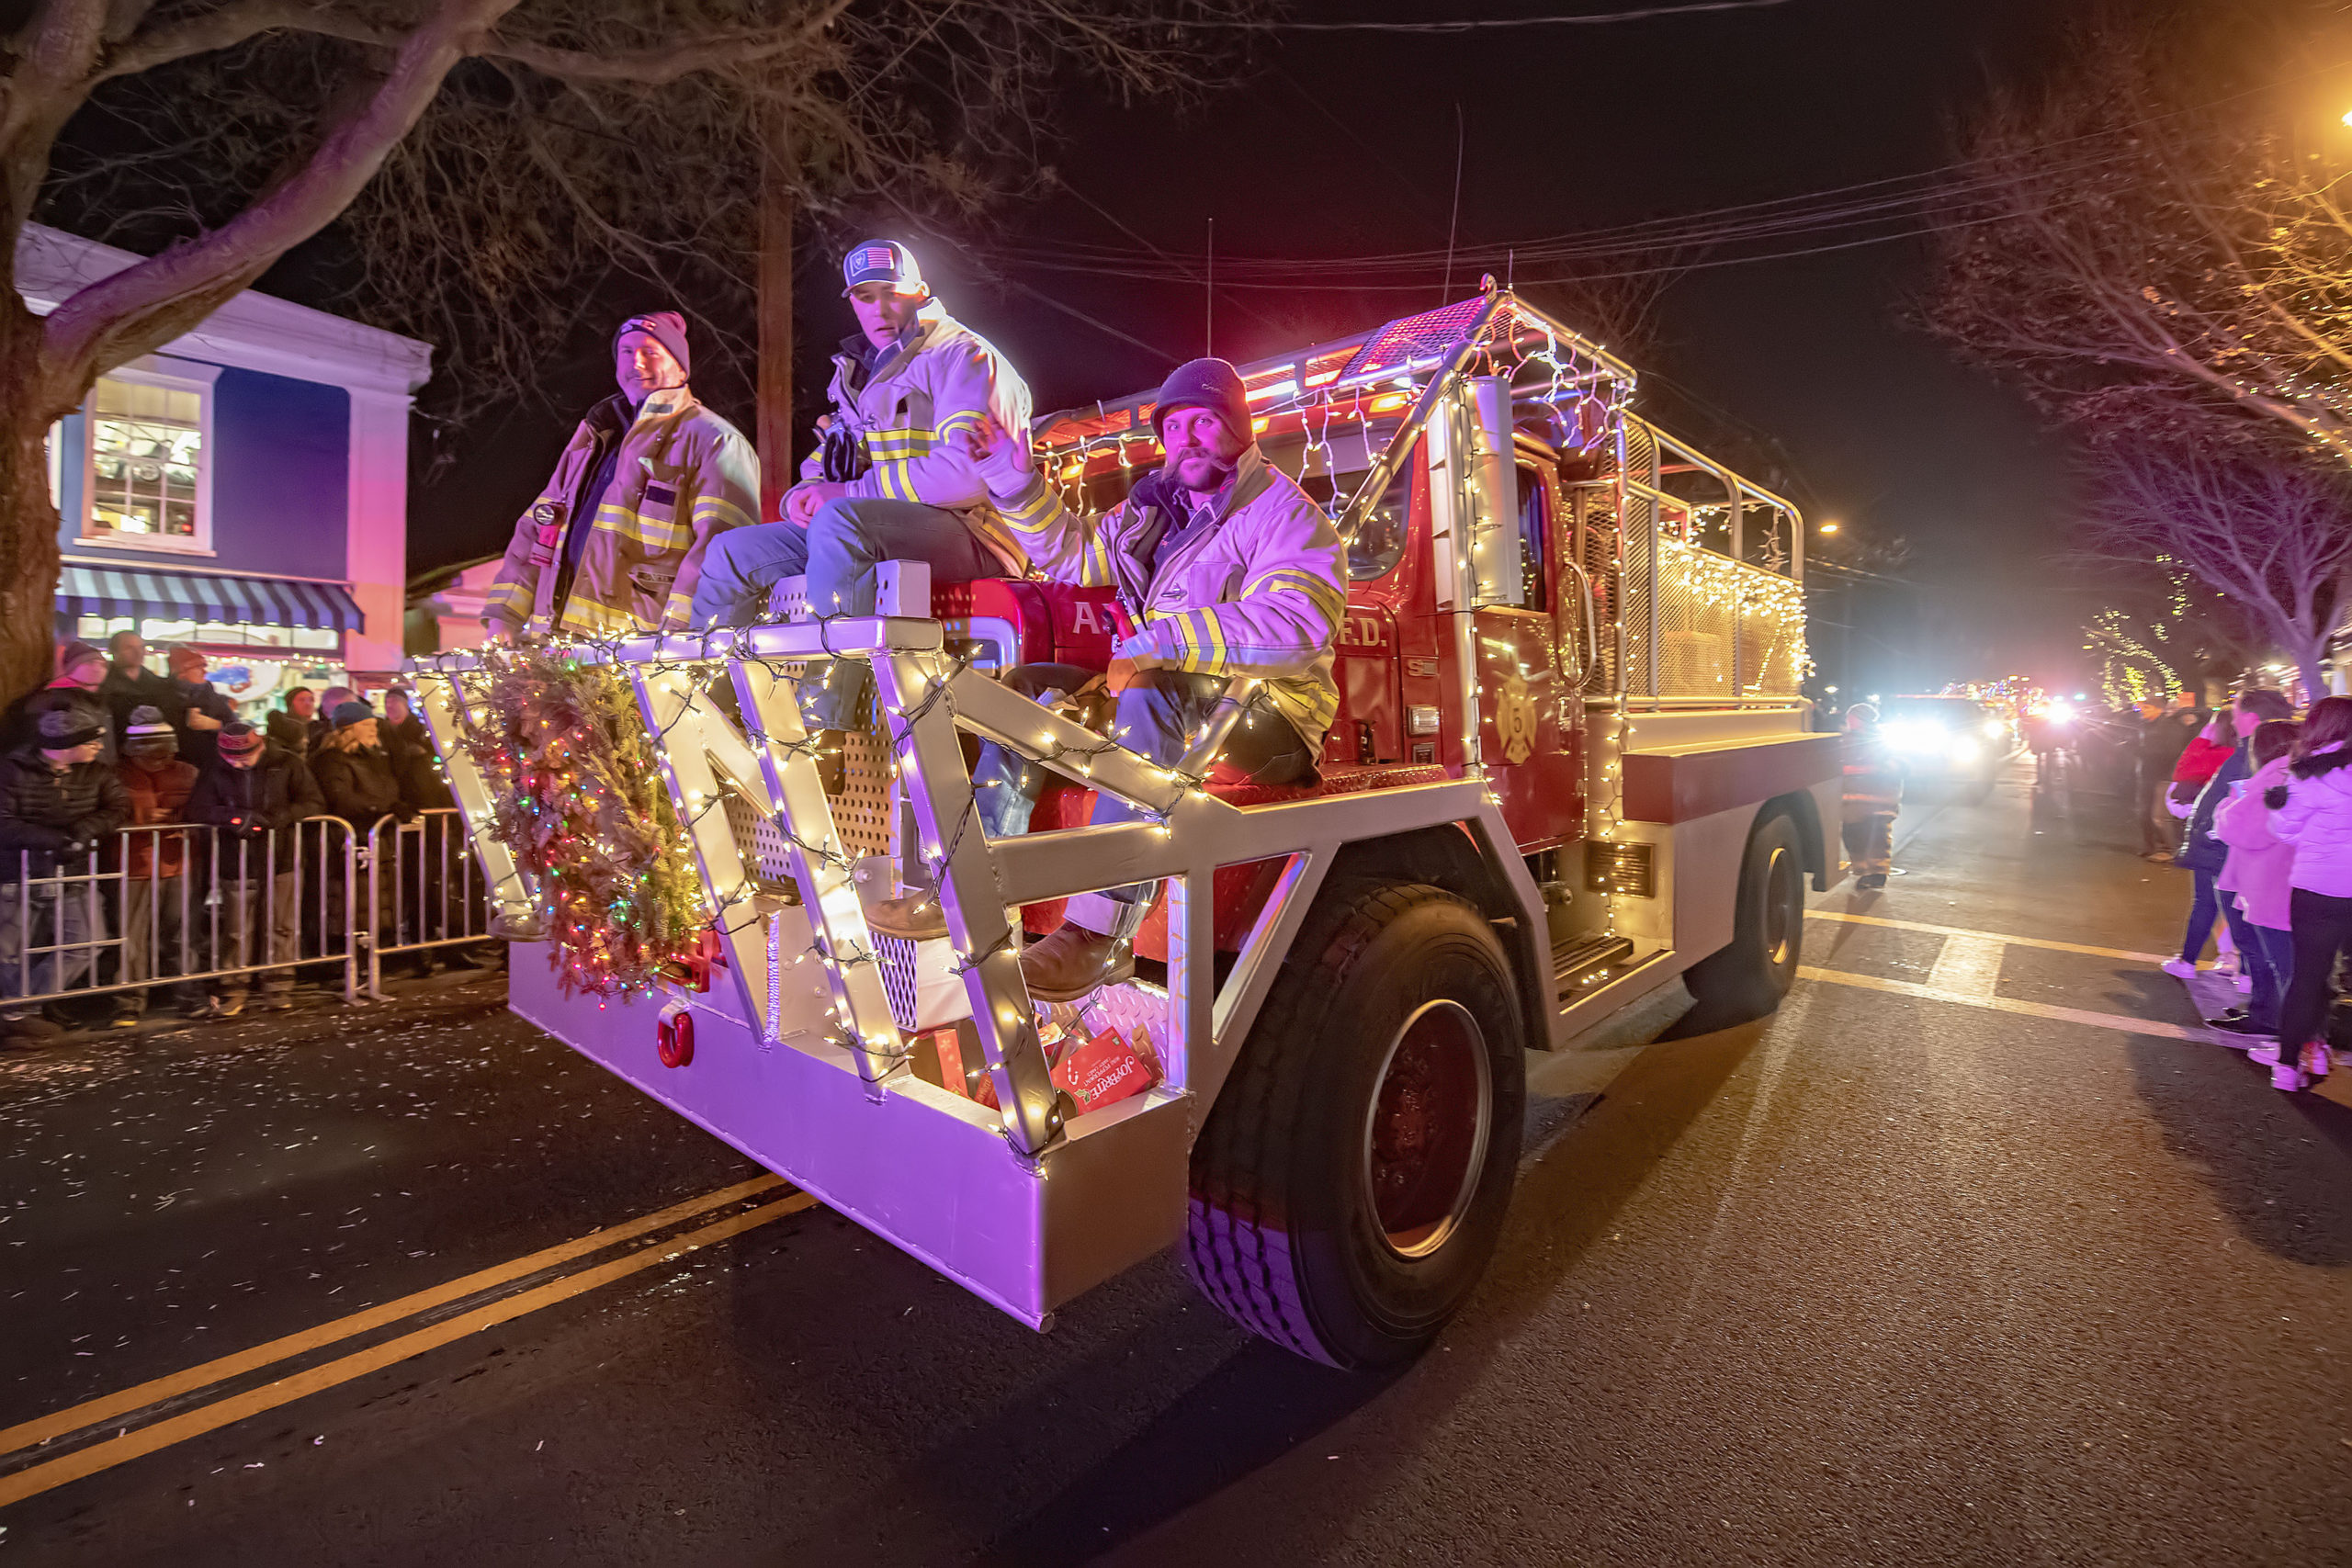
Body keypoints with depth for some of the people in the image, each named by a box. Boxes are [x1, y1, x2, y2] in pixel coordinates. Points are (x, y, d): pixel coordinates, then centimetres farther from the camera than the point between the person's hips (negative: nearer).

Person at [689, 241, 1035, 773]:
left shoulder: (963, 356, -2)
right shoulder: (856, 373, 24)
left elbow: (966, 475, -19)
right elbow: (824, 467, 28)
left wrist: (850, 492, -13)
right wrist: (804, 495, 2)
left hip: (967, 531, -8)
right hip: (868, 530, 8)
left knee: (841, 520, -37)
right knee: (732, 551, 1)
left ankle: (821, 743, -39)